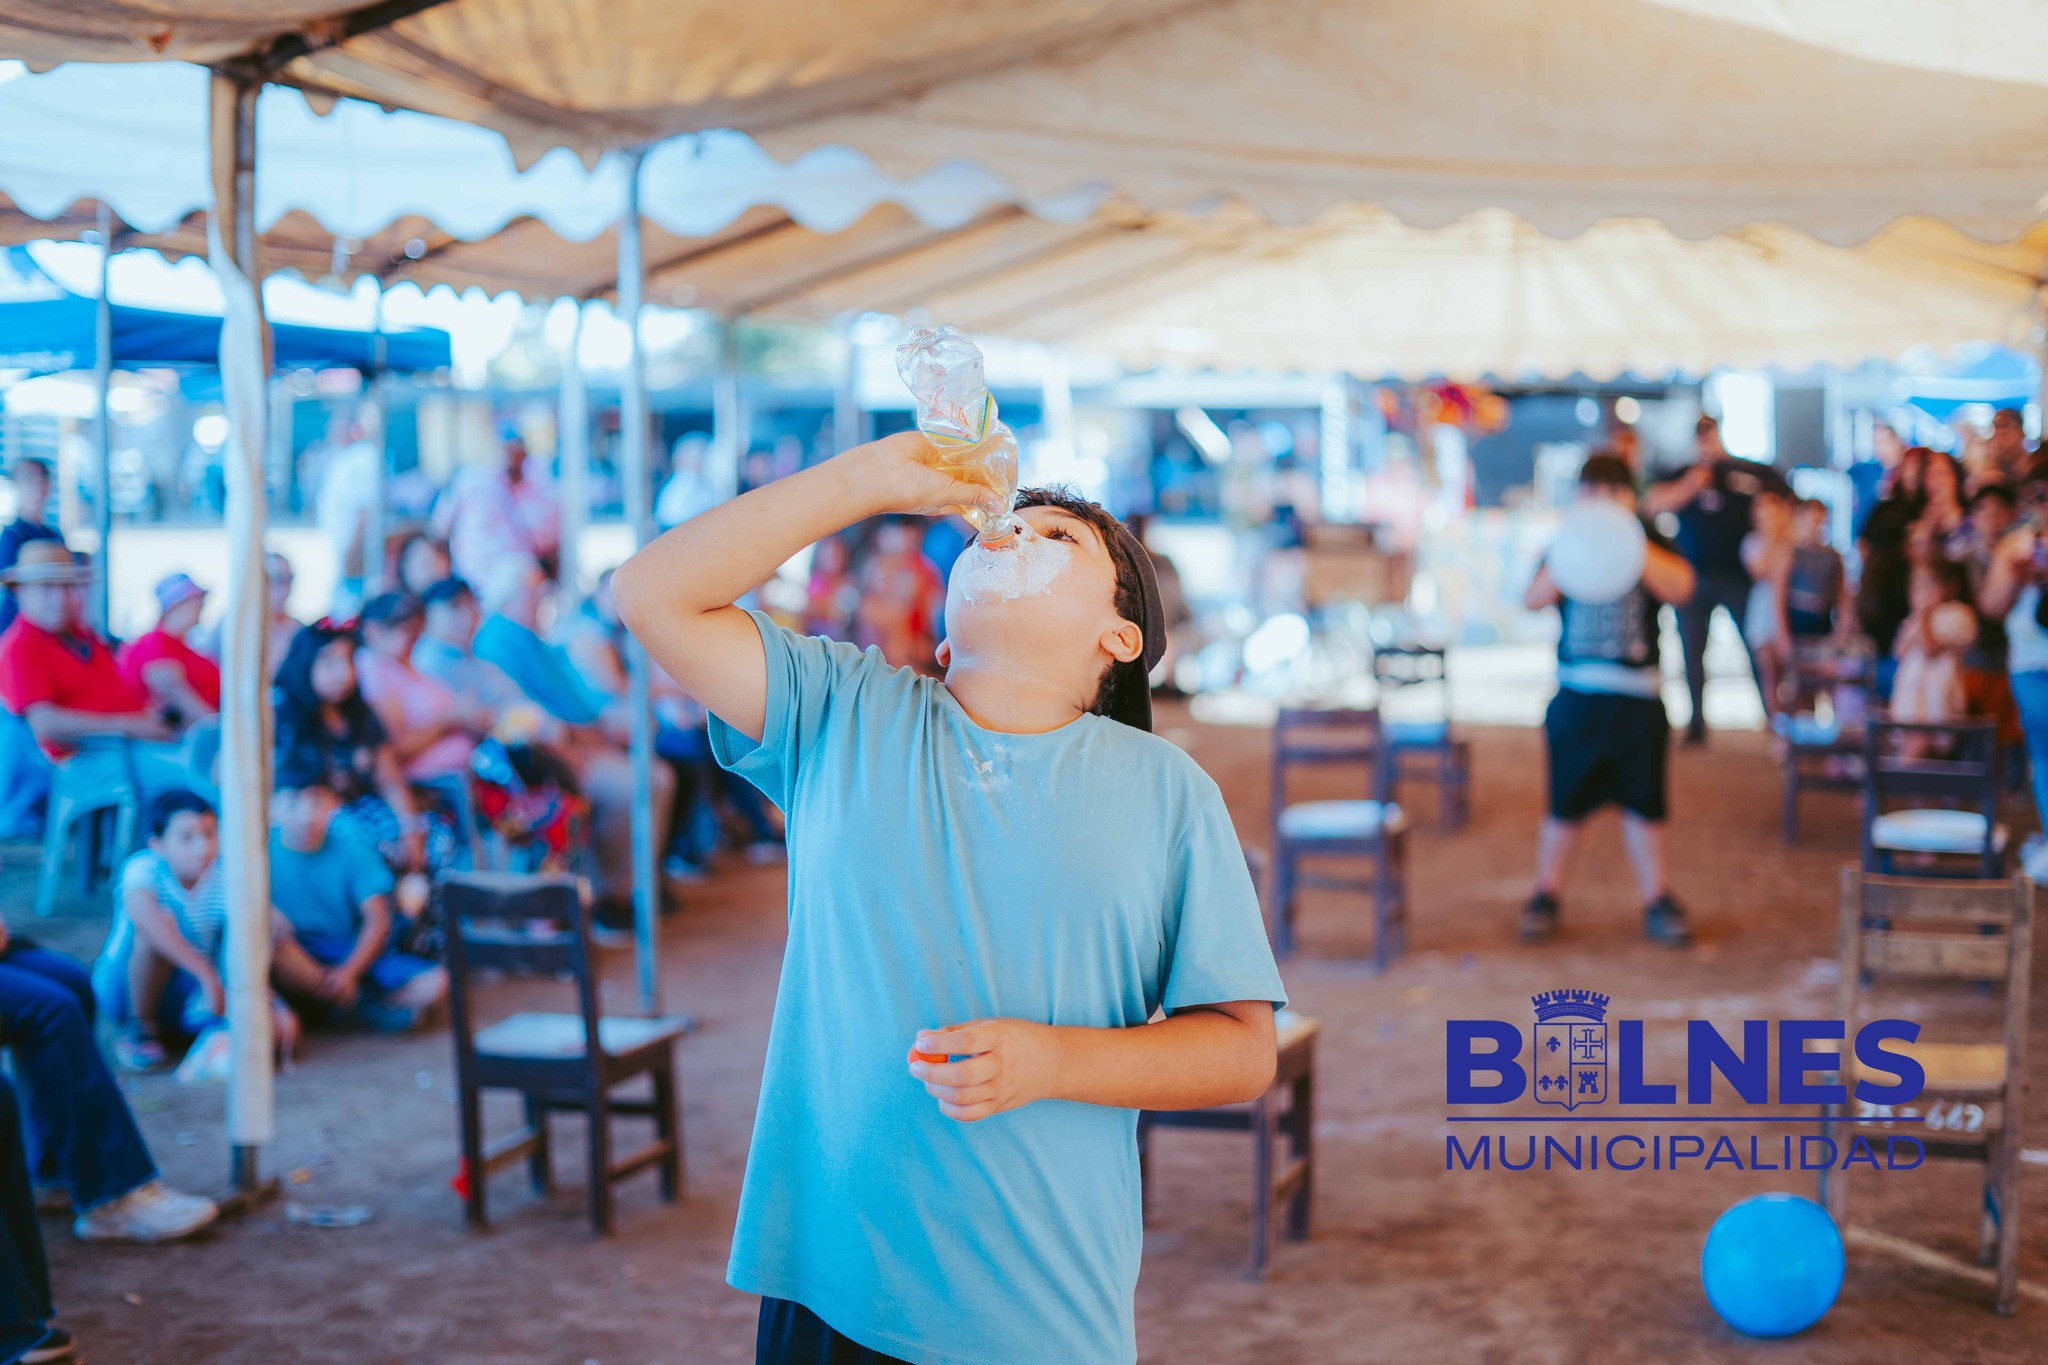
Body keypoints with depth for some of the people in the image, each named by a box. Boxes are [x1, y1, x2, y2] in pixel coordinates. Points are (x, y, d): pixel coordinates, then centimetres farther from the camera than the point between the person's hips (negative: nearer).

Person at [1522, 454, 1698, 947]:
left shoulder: (1652, 544, 6)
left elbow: (1681, 587, -11)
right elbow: (1533, 599, -6)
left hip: (1637, 698, 0)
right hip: (1575, 695, 0)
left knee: (1644, 803, 6)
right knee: (1565, 803, 3)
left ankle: (1656, 899, 17)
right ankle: (1546, 896, 16)